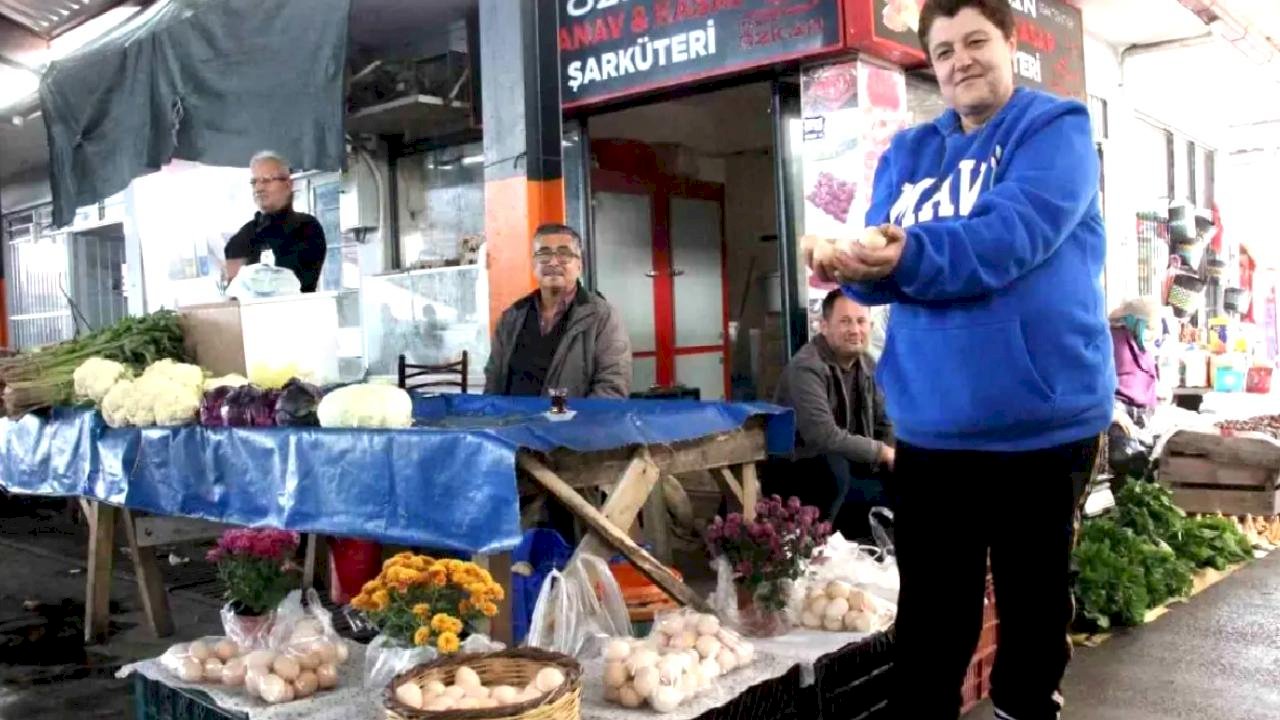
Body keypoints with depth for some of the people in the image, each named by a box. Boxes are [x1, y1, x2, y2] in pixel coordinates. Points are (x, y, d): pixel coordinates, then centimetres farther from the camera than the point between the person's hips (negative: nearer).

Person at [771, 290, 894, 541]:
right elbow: (823, 437, -34)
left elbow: (884, 425, 8)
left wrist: (895, 458, -13)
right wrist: (881, 452, -24)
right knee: (834, 464, -36)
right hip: (796, 471, -8)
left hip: (850, 469, 8)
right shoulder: (806, 368, -24)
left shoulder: (868, 365, 3)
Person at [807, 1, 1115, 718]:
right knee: (928, 616, 11)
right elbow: (885, 261, 3)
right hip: (929, 422, 4)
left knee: (1035, 606, 13)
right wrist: (857, 266, -21)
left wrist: (911, 255, -33)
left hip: (1040, 419, -3)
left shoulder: (1056, 127, -1)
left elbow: (1014, 234, -19)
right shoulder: (907, 152, 13)